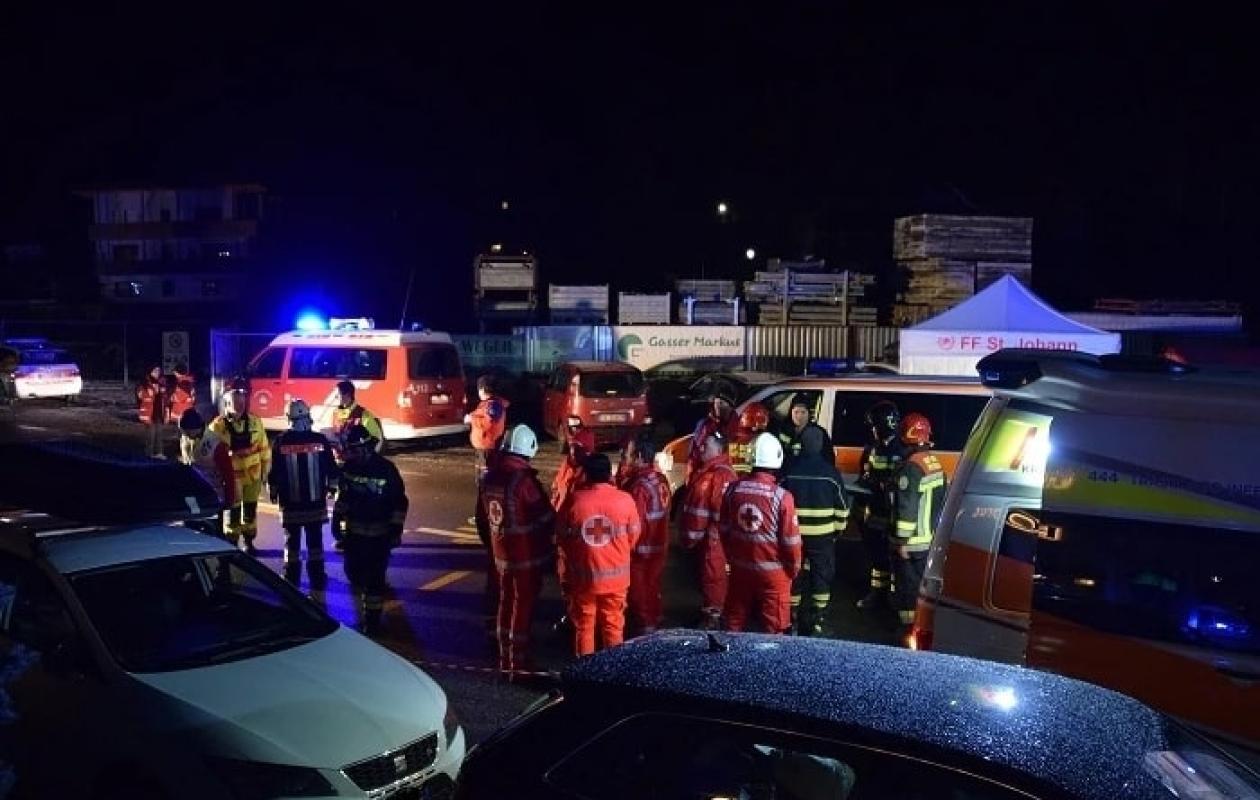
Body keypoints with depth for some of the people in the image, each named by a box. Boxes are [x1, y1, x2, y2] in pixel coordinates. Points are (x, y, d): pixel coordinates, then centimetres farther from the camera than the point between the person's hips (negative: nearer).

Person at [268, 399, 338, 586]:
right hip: (316, 500, 0)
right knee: (315, 540, 9)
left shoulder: (281, 441, -7)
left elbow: (274, 472, -2)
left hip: (290, 502, 0)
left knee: (292, 541, 9)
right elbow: (331, 468, 0)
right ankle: (317, 579, 13)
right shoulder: (320, 440, -7)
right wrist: (332, 486, 15)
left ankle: (292, 579, 12)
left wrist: (273, 491, 13)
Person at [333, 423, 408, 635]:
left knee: (375, 575, -3)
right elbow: (343, 495, 15)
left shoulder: (386, 468, -14)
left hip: (379, 532, -5)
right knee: (353, 570, 11)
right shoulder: (349, 467, 1)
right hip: (354, 529, 5)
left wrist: (396, 529, -12)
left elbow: (400, 502, -10)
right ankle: (367, 598, 41)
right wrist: (337, 520, 13)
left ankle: (372, 618, 7)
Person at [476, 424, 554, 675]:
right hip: (528, 557, -7)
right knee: (523, 609, 2)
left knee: (506, 605, 18)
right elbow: (546, 518, -16)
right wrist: (545, 542, 3)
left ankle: (505, 660, 28)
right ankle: (518, 664, 8)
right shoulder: (524, 480, -22)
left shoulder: (489, 479, 2)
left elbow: (482, 520, 12)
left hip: (502, 555, 7)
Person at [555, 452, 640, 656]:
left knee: (584, 626, 15)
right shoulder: (625, 500, -11)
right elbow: (633, 537, 1)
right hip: (615, 576, 0)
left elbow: (561, 536, 1)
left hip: (582, 575, 0)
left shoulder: (574, 500, -11)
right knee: (613, 626, 15)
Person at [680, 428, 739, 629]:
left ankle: (714, 616, 6)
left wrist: (714, 535, -19)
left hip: (712, 539, -10)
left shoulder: (724, 475, -18)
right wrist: (687, 535, 21)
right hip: (697, 537, 10)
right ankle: (705, 610, 30)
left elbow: (724, 509, -23)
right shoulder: (700, 473, 14)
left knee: (713, 575, -2)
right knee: (702, 574, 18)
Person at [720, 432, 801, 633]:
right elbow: (790, 540, -13)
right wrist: (794, 569, 5)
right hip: (773, 572, -4)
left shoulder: (733, 490, -7)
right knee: (773, 629, 9)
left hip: (740, 569, 4)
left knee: (735, 622, 18)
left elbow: (724, 530, 4)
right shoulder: (782, 497, -19)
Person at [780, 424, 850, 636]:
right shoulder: (830, 472, -7)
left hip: (793, 533, 1)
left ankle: (792, 618, 18)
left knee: (794, 574, 12)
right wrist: (838, 529, 11)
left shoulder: (789, 470, -5)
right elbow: (842, 505, -2)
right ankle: (817, 622, 12)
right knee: (822, 575, 9)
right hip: (823, 535, -1)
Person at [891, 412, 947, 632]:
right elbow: (940, 501, 14)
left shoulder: (910, 467, -21)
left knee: (908, 588, 1)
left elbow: (907, 509, -22)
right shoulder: (935, 463, 7)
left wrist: (902, 541, -17)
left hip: (912, 542, -8)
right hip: (931, 538, 8)